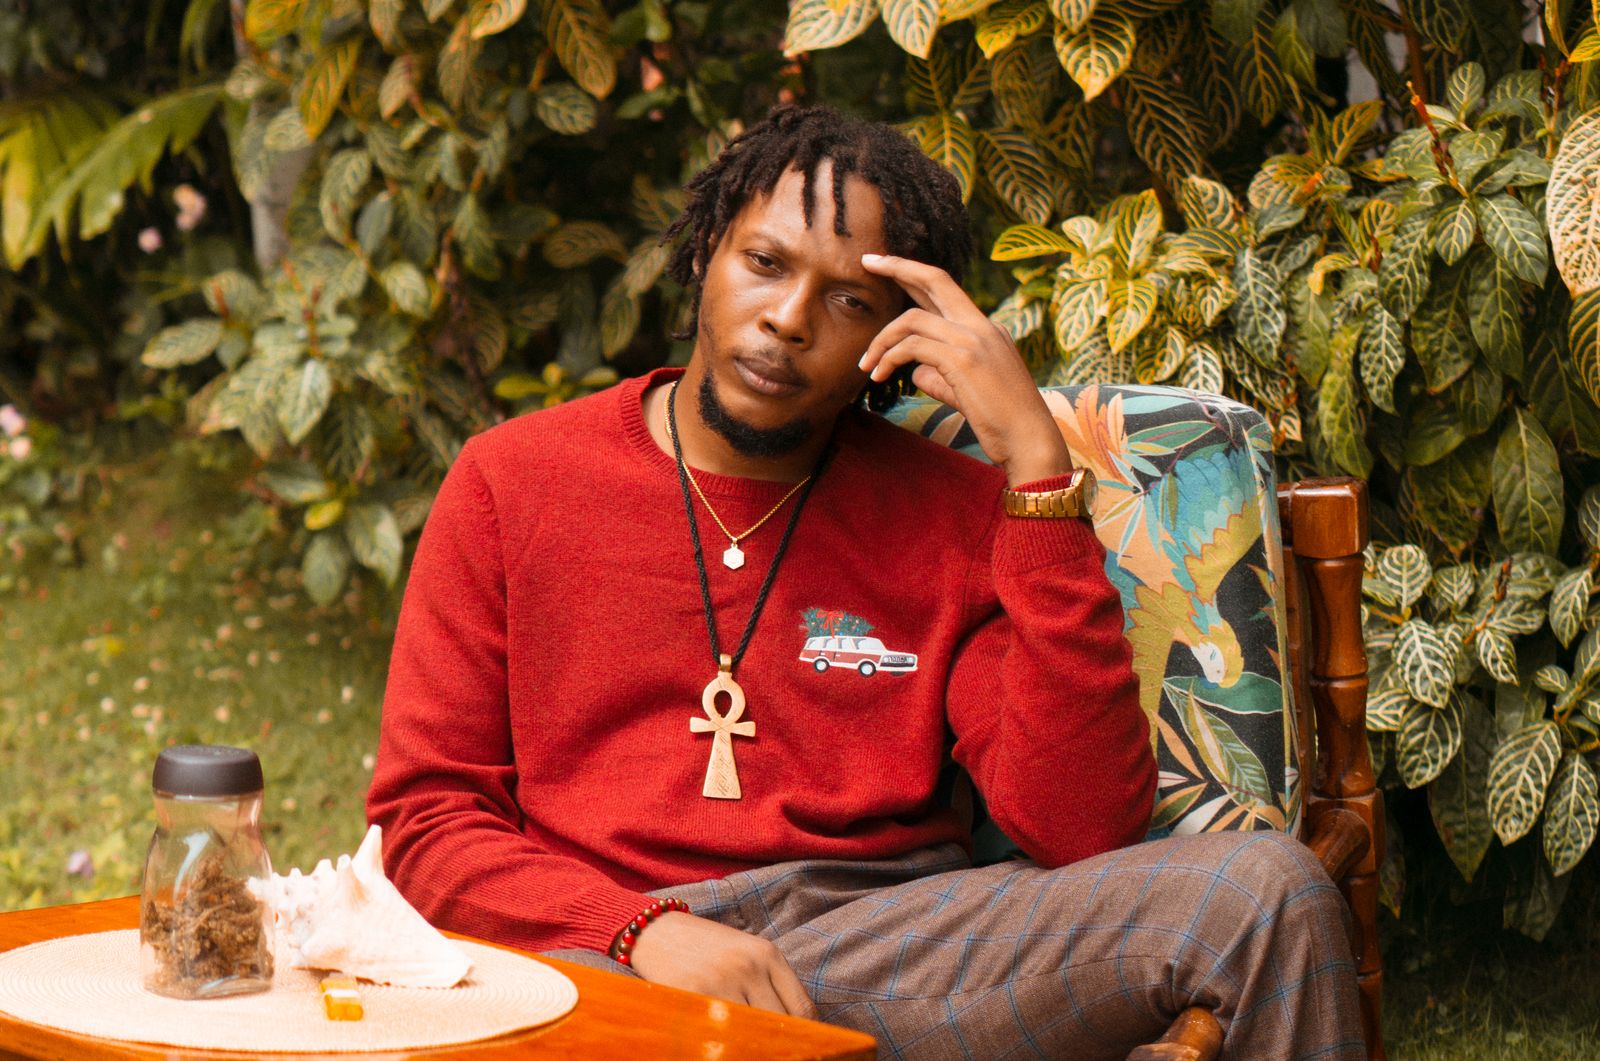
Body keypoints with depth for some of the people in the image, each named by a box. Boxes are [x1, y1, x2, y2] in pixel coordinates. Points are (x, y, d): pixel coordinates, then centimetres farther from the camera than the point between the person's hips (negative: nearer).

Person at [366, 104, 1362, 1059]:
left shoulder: (952, 513, 10)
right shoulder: (511, 482, 11)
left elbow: (1083, 830, -4)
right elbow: (427, 816, 5)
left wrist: (1038, 464, -7)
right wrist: (648, 930, -15)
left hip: (890, 936, 2)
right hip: (602, 951, -2)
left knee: (1265, 889, -21)